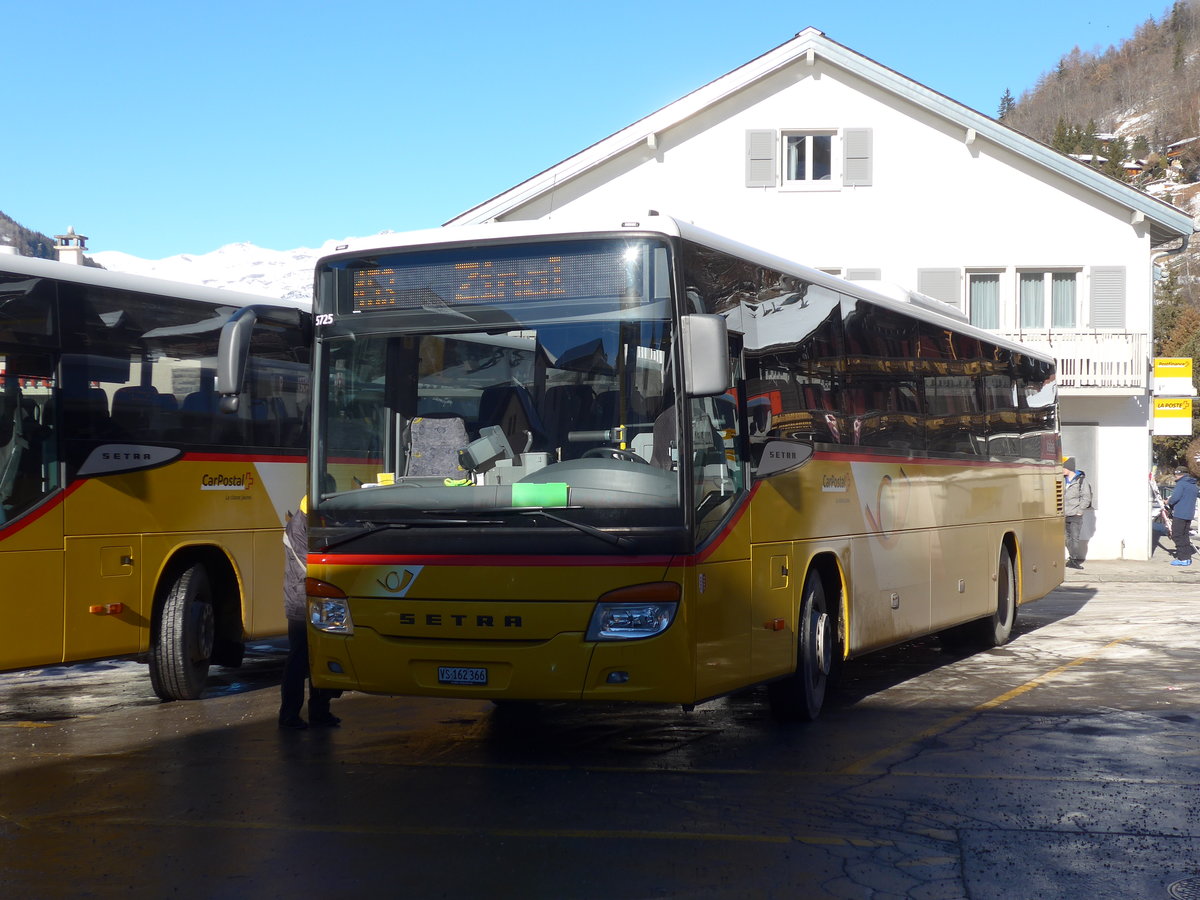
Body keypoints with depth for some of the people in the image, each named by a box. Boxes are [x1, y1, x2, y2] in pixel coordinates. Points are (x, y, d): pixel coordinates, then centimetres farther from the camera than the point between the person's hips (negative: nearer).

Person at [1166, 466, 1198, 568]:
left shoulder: (1181, 484, -10)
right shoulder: (1193, 485, 18)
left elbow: (1175, 497, -20)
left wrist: (1169, 501, 1)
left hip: (1179, 514, -9)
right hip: (1189, 515, 9)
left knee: (1177, 535, -4)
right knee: (1185, 535, 15)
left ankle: (1183, 558, -8)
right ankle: (1187, 557, 14)